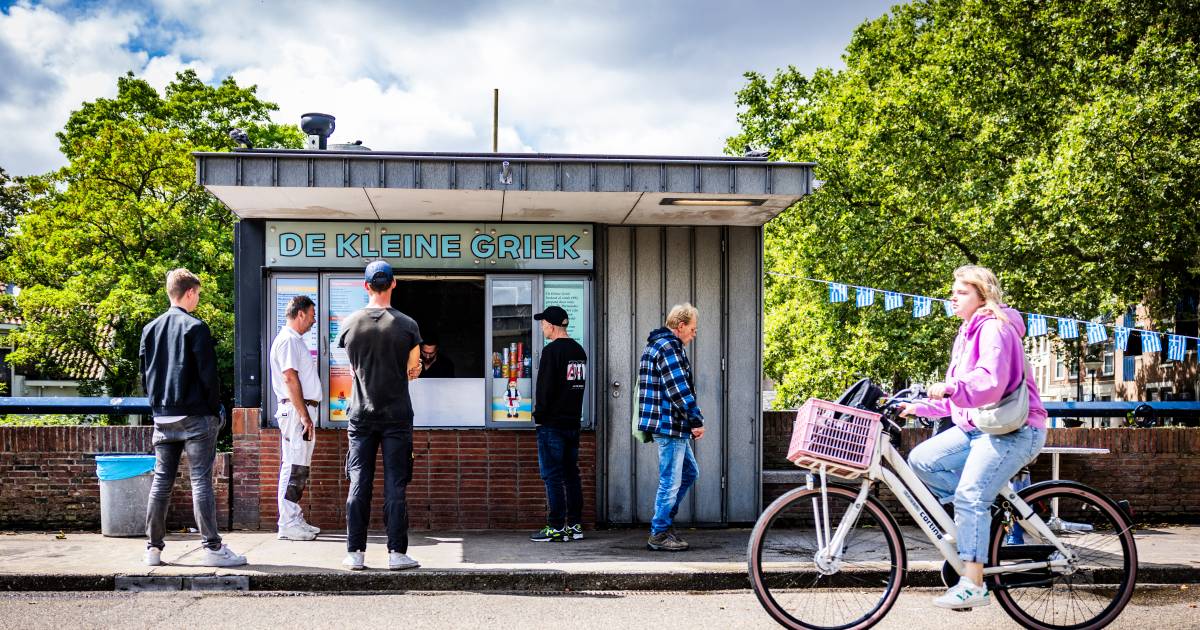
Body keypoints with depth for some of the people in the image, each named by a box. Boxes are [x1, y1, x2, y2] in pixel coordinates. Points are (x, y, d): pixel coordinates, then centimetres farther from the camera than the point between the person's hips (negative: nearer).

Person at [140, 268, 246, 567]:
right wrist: (215, 409, -2)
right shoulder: (195, 327, -9)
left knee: (161, 481, 10)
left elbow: (145, 375, 14)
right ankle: (212, 547, -5)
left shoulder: (150, 329, 11)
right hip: (195, 417, -6)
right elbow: (208, 375, -11)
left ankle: (153, 548, 13)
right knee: (201, 480, -5)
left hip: (162, 418, 6)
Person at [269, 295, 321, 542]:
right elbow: (290, 378, -19)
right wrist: (304, 415, -21)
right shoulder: (288, 340, -11)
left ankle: (295, 520, 18)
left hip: (302, 410, 10)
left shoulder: (295, 340, 21)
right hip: (296, 410, -10)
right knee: (294, 467, -9)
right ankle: (288, 524, -7)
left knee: (299, 468, 12)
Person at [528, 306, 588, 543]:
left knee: (552, 476, -3)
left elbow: (544, 387, -15)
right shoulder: (579, 350, 12)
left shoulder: (552, 351, -13)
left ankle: (556, 528, -2)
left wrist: (539, 414, -4)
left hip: (552, 423, -8)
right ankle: (575, 525, 13)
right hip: (573, 421, 8)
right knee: (571, 474, 11)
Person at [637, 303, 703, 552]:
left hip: (670, 425, 11)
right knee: (671, 481, -3)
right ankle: (659, 534, 5)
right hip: (670, 425, -11)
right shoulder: (669, 348, -15)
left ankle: (665, 520, 24)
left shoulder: (655, 345, 19)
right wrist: (697, 420, -14)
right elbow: (680, 389, -20)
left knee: (690, 472, 19)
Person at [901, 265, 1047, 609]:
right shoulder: (967, 333, 19)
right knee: (921, 459, -4)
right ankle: (988, 510, 2)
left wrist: (950, 388, -40)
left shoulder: (994, 327, -11)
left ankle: (973, 584, -19)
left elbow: (992, 382, -26)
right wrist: (920, 406, 12)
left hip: (1012, 429, -10)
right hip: (975, 426, 10)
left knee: (970, 495, -21)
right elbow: (959, 396, 22)